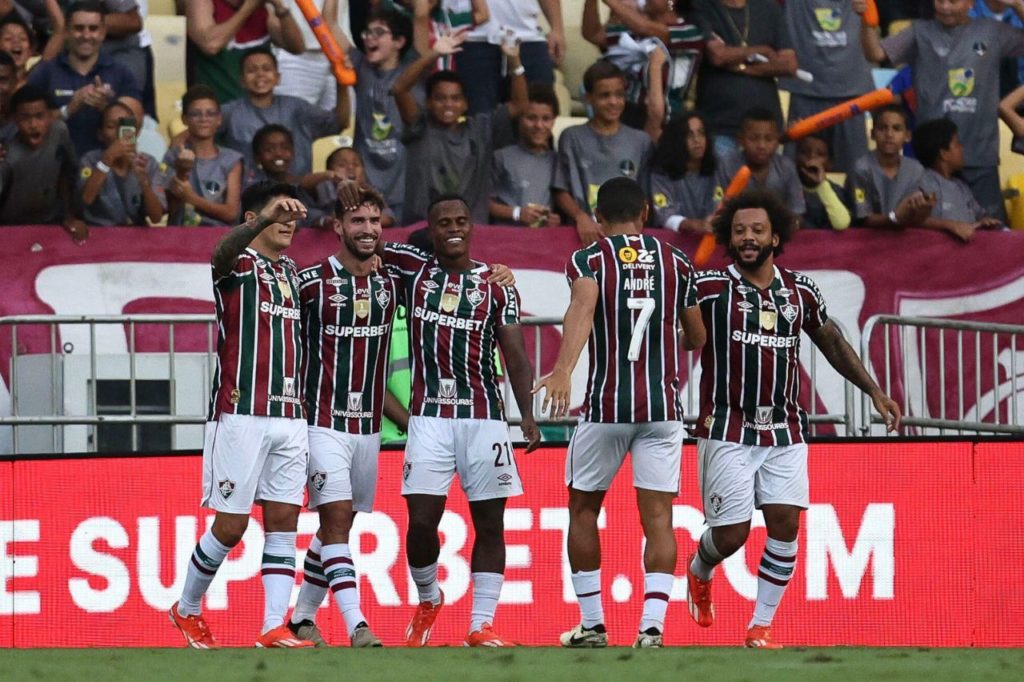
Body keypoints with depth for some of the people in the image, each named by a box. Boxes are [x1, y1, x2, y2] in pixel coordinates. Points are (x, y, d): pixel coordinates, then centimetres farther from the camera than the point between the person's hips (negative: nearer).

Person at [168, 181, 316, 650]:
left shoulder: (291, 273, 18)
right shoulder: (239, 265, -5)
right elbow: (223, 254, -30)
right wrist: (267, 217, -48)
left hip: (289, 417, 7)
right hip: (242, 413, -7)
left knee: (284, 521, 0)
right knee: (231, 525, -2)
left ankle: (274, 629, -2)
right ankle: (187, 609, 18)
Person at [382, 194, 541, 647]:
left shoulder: (497, 286, 6)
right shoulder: (412, 268, 8)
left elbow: (515, 355, 2)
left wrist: (528, 416, -8)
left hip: (484, 418, 0)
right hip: (429, 417, 0)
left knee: (489, 522, 0)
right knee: (421, 521, -8)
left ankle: (481, 625, 4)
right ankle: (428, 599, 20)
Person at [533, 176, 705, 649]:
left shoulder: (587, 260, 1)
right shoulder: (676, 263, 10)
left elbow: (582, 308, -21)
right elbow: (697, 339, 18)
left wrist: (563, 370, -35)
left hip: (605, 405, -2)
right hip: (662, 407, 2)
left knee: (583, 508, 15)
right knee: (658, 519, 1)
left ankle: (592, 625, 17)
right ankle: (652, 629, -12)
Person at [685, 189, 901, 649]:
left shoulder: (800, 291, 9)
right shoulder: (710, 287, -5)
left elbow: (831, 340, 23)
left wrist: (873, 390, 21)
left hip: (785, 432, 4)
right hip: (727, 432, -4)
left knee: (785, 523, -8)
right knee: (731, 533, -4)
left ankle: (761, 625, 4)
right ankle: (699, 572, 32)